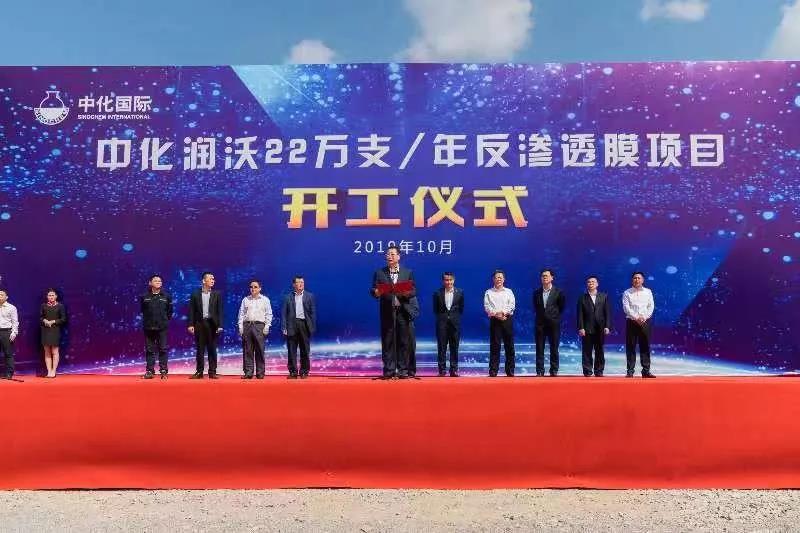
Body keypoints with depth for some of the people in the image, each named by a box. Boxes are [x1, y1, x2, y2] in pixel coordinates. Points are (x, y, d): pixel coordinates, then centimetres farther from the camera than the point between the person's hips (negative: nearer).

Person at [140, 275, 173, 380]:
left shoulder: (166, 297, 3)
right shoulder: (144, 297, 2)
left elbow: (170, 311, 11)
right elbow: (142, 310, 15)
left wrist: (165, 319, 7)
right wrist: (148, 319, 12)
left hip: (162, 327, 0)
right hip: (149, 327, 1)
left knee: (163, 349, 0)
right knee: (149, 350, 5)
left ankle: (163, 371, 4)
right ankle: (149, 371, 10)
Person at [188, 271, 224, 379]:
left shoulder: (217, 294, 5)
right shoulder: (195, 294, 5)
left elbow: (219, 311, 2)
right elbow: (192, 311, 3)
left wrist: (220, 325, -6)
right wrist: (191, 324, -5)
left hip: (212, 324, 0)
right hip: (199, 324, 0)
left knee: (212, 349, 3)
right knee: (200, 349, 5)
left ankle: (212, 372, 7)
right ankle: (199, 372, 10)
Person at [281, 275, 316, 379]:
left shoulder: (309, 296, 7)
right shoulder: (288, 297, 7)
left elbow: (313, 312, 5)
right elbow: (283, 313, 5)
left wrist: (313, 327, -2)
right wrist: (284, 327, -4)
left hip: (304, 324, 0)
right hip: (292, 325, 0)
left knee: (305, 350, 4)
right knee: (291, 350, 2)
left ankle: (304, 371, 13)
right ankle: (293, 372, 8)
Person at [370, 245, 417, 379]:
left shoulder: (408, 273, 12)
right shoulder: (379, 273, 11)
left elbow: (414, 291, 8)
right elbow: (373, 291, 7)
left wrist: (406, 293, -13)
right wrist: (376, 292, -16)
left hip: (403, 311, 0)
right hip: (387, 311, 0)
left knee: (404, 342, -1)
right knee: (387, 342, 0)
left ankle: (403, 370, 5)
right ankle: (388, 371, 4)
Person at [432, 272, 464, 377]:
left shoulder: (460, 293, 5)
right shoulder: (438, 293, 2)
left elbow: (461, 308, 10)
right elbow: (435, 309, 10)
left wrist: (456, 316, 3)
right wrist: (441, 317, 4)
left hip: (455, 323, 1)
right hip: (442, 323, -1)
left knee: (454, 347, 3)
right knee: (441, 347, 0)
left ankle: (454, 370, 8)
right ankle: (442, 369, 5)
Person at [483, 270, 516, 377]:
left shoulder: (508, 292, 13)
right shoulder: (489, 292, 10)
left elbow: (512, 305, 1)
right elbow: (487, 306, 0)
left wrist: (503, 312, -14)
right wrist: (496, 314, -15)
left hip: (507, 319, 1)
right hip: (494, 320, -1)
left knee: (509, 345, 1)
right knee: (494, 345, -2)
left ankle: (510, 370, 6)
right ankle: (493, 371, 1)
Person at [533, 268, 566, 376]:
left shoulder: (558, 292, -1)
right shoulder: (536, 292, 7)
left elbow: (562, 307, 8)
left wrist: (555, 316, 6)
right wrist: (541, 316, 9)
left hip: (554, 324, -2)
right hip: (540, 324, 2)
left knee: (554, 349, 3)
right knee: (539, 349, 2)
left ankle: (554, 371, 10)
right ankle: (540, 371, 6)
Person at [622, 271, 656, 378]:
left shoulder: (648, 292, 10)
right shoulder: (627, 293, 4)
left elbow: (651, 306, 4)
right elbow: (626, 307, -5)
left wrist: (644, 317, -10)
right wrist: (636, 317, -15)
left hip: (645, 321, 1)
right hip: (632, 321, -1)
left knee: (645, 346, 2)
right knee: (630, 347, -2)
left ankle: (646, 371, 6)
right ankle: (630, 371, 1)